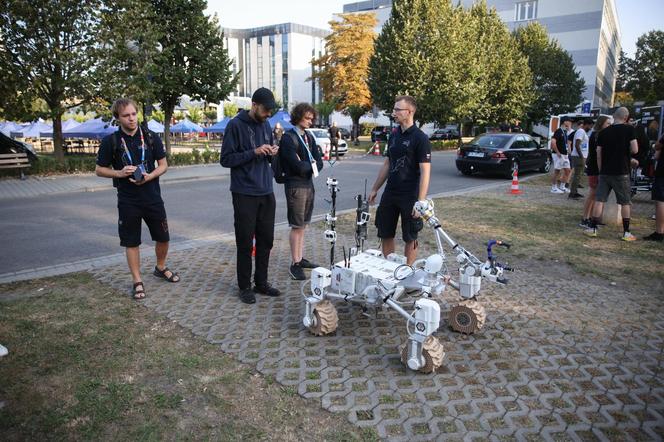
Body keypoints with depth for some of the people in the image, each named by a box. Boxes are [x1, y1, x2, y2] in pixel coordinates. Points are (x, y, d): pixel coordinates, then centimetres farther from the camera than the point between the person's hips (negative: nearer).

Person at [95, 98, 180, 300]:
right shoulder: (110, 141, -5)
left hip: (153, 197, 2)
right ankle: (137, 281, 20)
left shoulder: (151, 137, -1)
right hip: (128, 201, -2)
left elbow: (163, 164, 4)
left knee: (163, 237, 11)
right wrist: (119, 173, -16)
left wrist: (150, 176, -15)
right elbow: (99, 170, 3)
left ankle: (161, 268, 37)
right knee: (131, 242, 6)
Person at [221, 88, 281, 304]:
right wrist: (254, 152, -19)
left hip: (266, 193, 6)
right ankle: (245, 286, 15)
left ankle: (261, 282, 24)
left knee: (266, 240, 11)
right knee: (245, 243, 2)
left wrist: (272, 153, -3)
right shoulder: (236, 125, -8)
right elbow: (226, 159, -10)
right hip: (245, 194, -6)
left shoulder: (266, 125, 11)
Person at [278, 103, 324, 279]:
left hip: (309, 184, 7)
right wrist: (311, 164, -3)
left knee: (302, 225, 13)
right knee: (297, 226, -3)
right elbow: (297, 165, -19)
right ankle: (295, 264, 5)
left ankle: (301, 258, 22)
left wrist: (307, 165, -11)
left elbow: (319, 162, 8)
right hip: (295, 185, -7)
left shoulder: (309, 137, 13)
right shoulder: (288, 137, -10)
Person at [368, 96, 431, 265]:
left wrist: (421, 201, -22)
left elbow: (425, 172, -16)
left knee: (410, 238, 6)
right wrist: (375, 189, 16)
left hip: (409, 196, -7)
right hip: (390, 194, 7)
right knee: (385, 234, 12)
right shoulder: (394, 136, 10)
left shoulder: (420, 138, -12)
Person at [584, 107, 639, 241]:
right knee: (625, 202, 6)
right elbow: (634, 150, -12)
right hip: (621, 172, -3)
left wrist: (601, 170, 13)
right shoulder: (629, 129, -6)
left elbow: (598, 155, 4)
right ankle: (626, 233, 9)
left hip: (605, 173, 3)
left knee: (599, 200, 7)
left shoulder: (603, 132, 3)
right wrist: (626, 150, 10)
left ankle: (592, 228, 7)